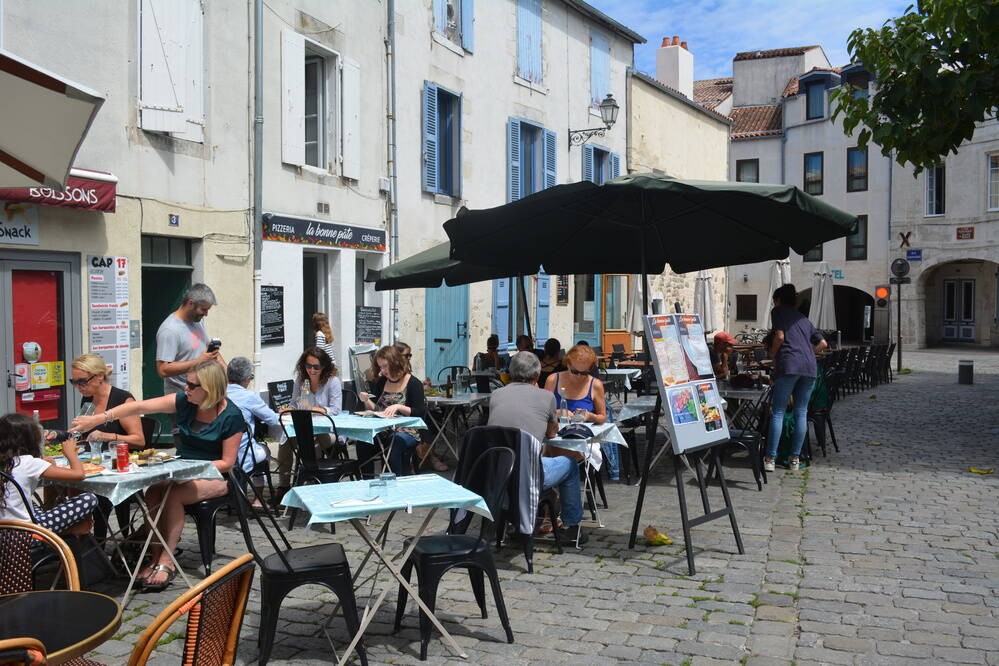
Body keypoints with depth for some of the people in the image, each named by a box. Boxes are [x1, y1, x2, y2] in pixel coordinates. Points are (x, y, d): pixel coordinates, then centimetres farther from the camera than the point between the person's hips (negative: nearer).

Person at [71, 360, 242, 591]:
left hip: (215, 476, -5)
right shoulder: (184, 402, -2)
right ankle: (155, 558, -16)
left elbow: (227, 462, -12)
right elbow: (140, 407, -9)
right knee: (153, 493, -23)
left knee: (173, 495, -29)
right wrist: (98, 419, -16)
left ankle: (166, 562, -22)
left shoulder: (231, 416, -14)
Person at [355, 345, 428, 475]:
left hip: (406, 431, -4)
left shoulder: (414, 384, -3)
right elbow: (375, 409, 17)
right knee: (363, 442, -27)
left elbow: (420, 413, -9)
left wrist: (398, 407, -22)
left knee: (394, 444, -37)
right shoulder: (381, 382, 15)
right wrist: (367, 401, -4)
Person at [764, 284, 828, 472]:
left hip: (789, 365, -6)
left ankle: (770, 459, -4)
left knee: (778, 412, -3)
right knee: (801, 412, 9)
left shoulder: (778, 311, 9)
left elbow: (780, 336, -5)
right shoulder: (803, 318, 27)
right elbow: (823, 343, 24)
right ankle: (795, 458, 10)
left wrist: (772, 355, 9)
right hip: (810, 366, 6)